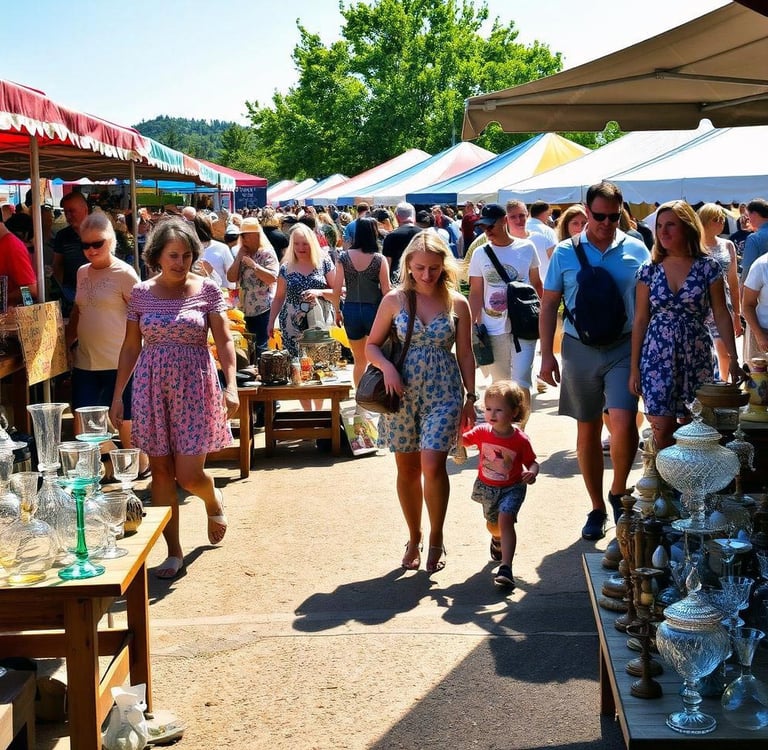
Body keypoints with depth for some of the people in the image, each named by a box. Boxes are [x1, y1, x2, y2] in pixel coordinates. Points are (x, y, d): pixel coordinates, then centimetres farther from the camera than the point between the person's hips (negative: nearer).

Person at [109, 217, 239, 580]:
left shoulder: (207, 289, -2)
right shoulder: (141, 293, 3)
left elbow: (224, 340, -5)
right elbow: (130, 347, 8)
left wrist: (231, 385, -18)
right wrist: (117, 395, 6)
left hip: (194, 386, -2)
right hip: (152, 387, 2)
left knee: (189, 475, -6)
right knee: (161, 471, 5)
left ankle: (214, 501, 31)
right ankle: (174, 551, 16)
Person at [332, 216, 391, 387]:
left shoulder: (343, 257, -5)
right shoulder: (379, 259, -10)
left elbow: (337, 288, -5)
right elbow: (386, 290, -9)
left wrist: (337, 310, 8)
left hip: (351, 310, 2)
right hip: (374, 309, -2)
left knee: (359, 360, 17)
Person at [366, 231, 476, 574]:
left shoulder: (457, 303, 0)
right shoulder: (394, 300, 0)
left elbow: (465, 354, 6)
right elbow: (372, 345, 6)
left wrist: (470, 398, 5)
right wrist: (386, 367, -14)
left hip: (443, 392, -1)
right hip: (403, 391, 1)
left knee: (432, 465, -15)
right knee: (407, 469, 9)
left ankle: (436, 539, 4)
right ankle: (414, 538, 27)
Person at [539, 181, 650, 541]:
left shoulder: (636, 250, 1)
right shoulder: (565, 252, 2)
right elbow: (549, 305, 5)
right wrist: (547, 354, -2)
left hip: (624, 348, -1)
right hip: (580, 350, 1)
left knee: (623, 422, -17)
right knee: (587, 431, 9)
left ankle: (618, 491, 9)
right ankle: (597, 508, 23)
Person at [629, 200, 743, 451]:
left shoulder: (708, 267, -1)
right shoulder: (649, 270, 3)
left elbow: (721, 314, 2)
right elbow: (640, 320, 5)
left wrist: (733, 358, -2)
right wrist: (634, 368, 3)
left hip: (697, 356, -1)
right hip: (657, 357, 1)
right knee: (662, 427, -4)